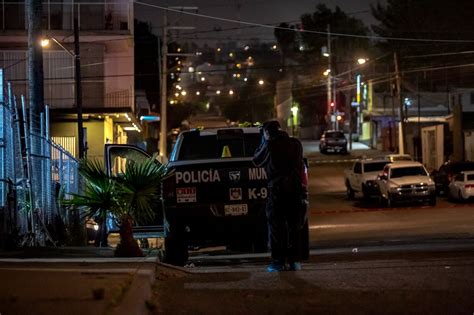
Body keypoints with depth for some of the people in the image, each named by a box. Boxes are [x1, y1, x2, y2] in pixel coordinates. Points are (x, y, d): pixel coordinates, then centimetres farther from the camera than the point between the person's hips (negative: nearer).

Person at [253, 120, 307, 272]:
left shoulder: (270, 145, -8)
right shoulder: (296, 144, 8)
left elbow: (256, 161, 4)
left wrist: (263, 144, 13)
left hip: (277, 189, -5)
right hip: (296, 188, 5)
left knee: (276, 226, 1)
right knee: (294, 226, 11)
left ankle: (278, 261, -2)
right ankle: (294, 261, 10)